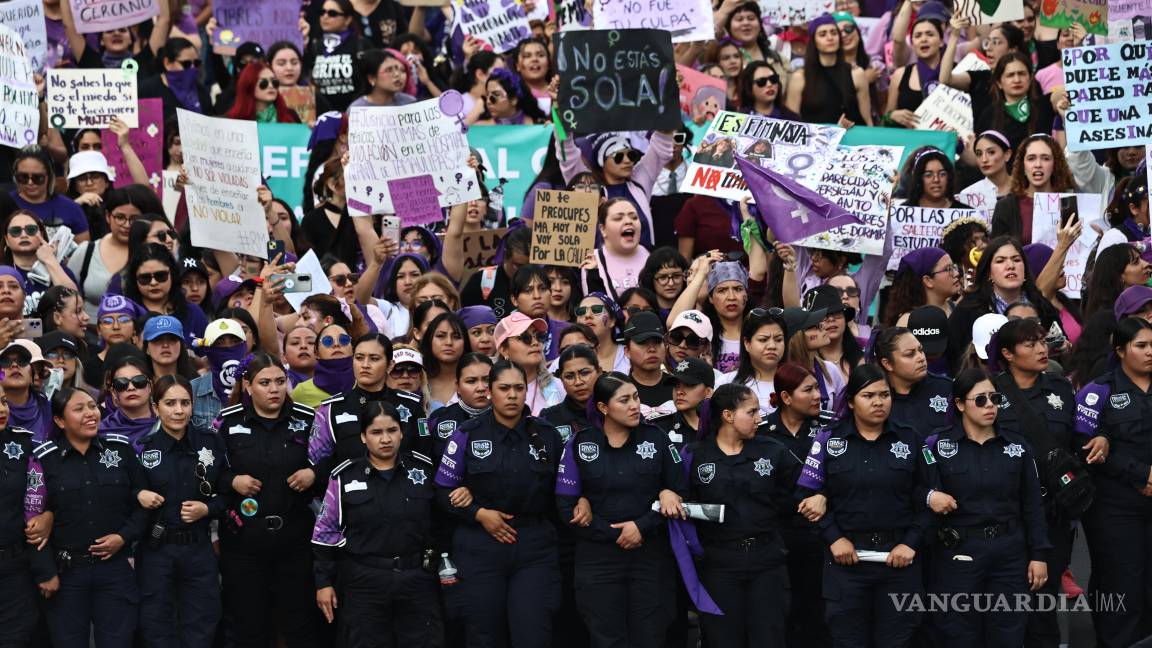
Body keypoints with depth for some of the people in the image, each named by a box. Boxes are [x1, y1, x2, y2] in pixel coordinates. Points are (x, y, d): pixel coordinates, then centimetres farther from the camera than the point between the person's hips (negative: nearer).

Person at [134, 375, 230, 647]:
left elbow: (227, 495, 8)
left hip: (199, 550, 2)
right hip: (155, 550, -2)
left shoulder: (211, 443, 2)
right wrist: (137, 495, -15)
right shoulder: (141, 448, -5)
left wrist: (207, 509, -9)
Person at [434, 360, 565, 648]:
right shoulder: (468, 435, 0)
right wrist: (479, 514, -11)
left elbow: (561, 489, 13)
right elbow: (444, 491, 2)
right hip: (480, 549, -1)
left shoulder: (547, 435, 6)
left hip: (535, 550, 1)